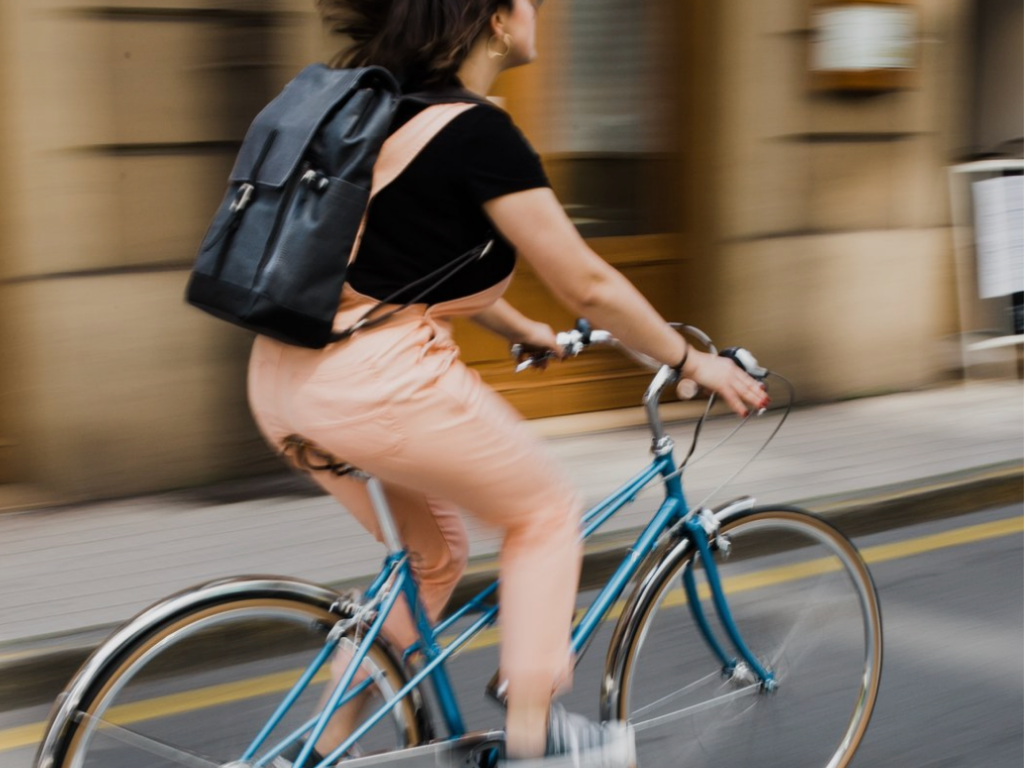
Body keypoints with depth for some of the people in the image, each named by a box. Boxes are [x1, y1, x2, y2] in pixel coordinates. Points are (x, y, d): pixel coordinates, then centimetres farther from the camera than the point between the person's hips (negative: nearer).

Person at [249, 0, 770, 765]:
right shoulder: (480, 132, -12)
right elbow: (587, 284, -9)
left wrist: (527, 332, 35)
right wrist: (695, 361, 3)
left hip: (285, 378, 9)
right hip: (378, 380, -9)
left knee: (431, 550, 24)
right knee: (546, 511, 12)